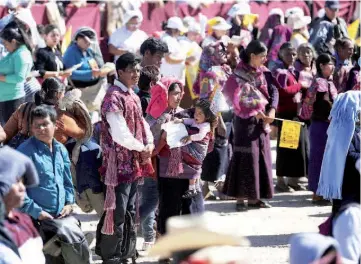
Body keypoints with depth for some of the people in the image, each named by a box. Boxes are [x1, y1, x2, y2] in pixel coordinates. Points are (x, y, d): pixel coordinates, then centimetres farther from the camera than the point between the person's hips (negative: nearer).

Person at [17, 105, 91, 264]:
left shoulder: (60, 149, 10)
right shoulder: (25, 152, -12)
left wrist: (69, 203, 6)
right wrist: (36, 211, -17)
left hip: (62, 214, 7)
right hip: (38, 218, -7)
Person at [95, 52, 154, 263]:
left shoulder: (133, 96, 14)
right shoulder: (114, 98, -16)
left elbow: (141, 123, 16)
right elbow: (120, 134, -23)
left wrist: (149, 144, -3)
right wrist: (142, 148, -12)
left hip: (134, 162, 9)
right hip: (119, 162, -9)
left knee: (130, 210, 15)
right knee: (117, 211, -6)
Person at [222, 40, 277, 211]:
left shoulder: (262, 72, 9)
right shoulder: (239, 74, -11)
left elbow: (273, 90, 4)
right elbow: (237, 100, -17)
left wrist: (272, 109, -13)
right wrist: (255, 112, -23)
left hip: (262, 120, 7)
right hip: (245, 120, -7)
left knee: (261, 157, 8)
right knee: (246, 158, -7)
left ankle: (254, 198, 14)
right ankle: (240, 198, -2)